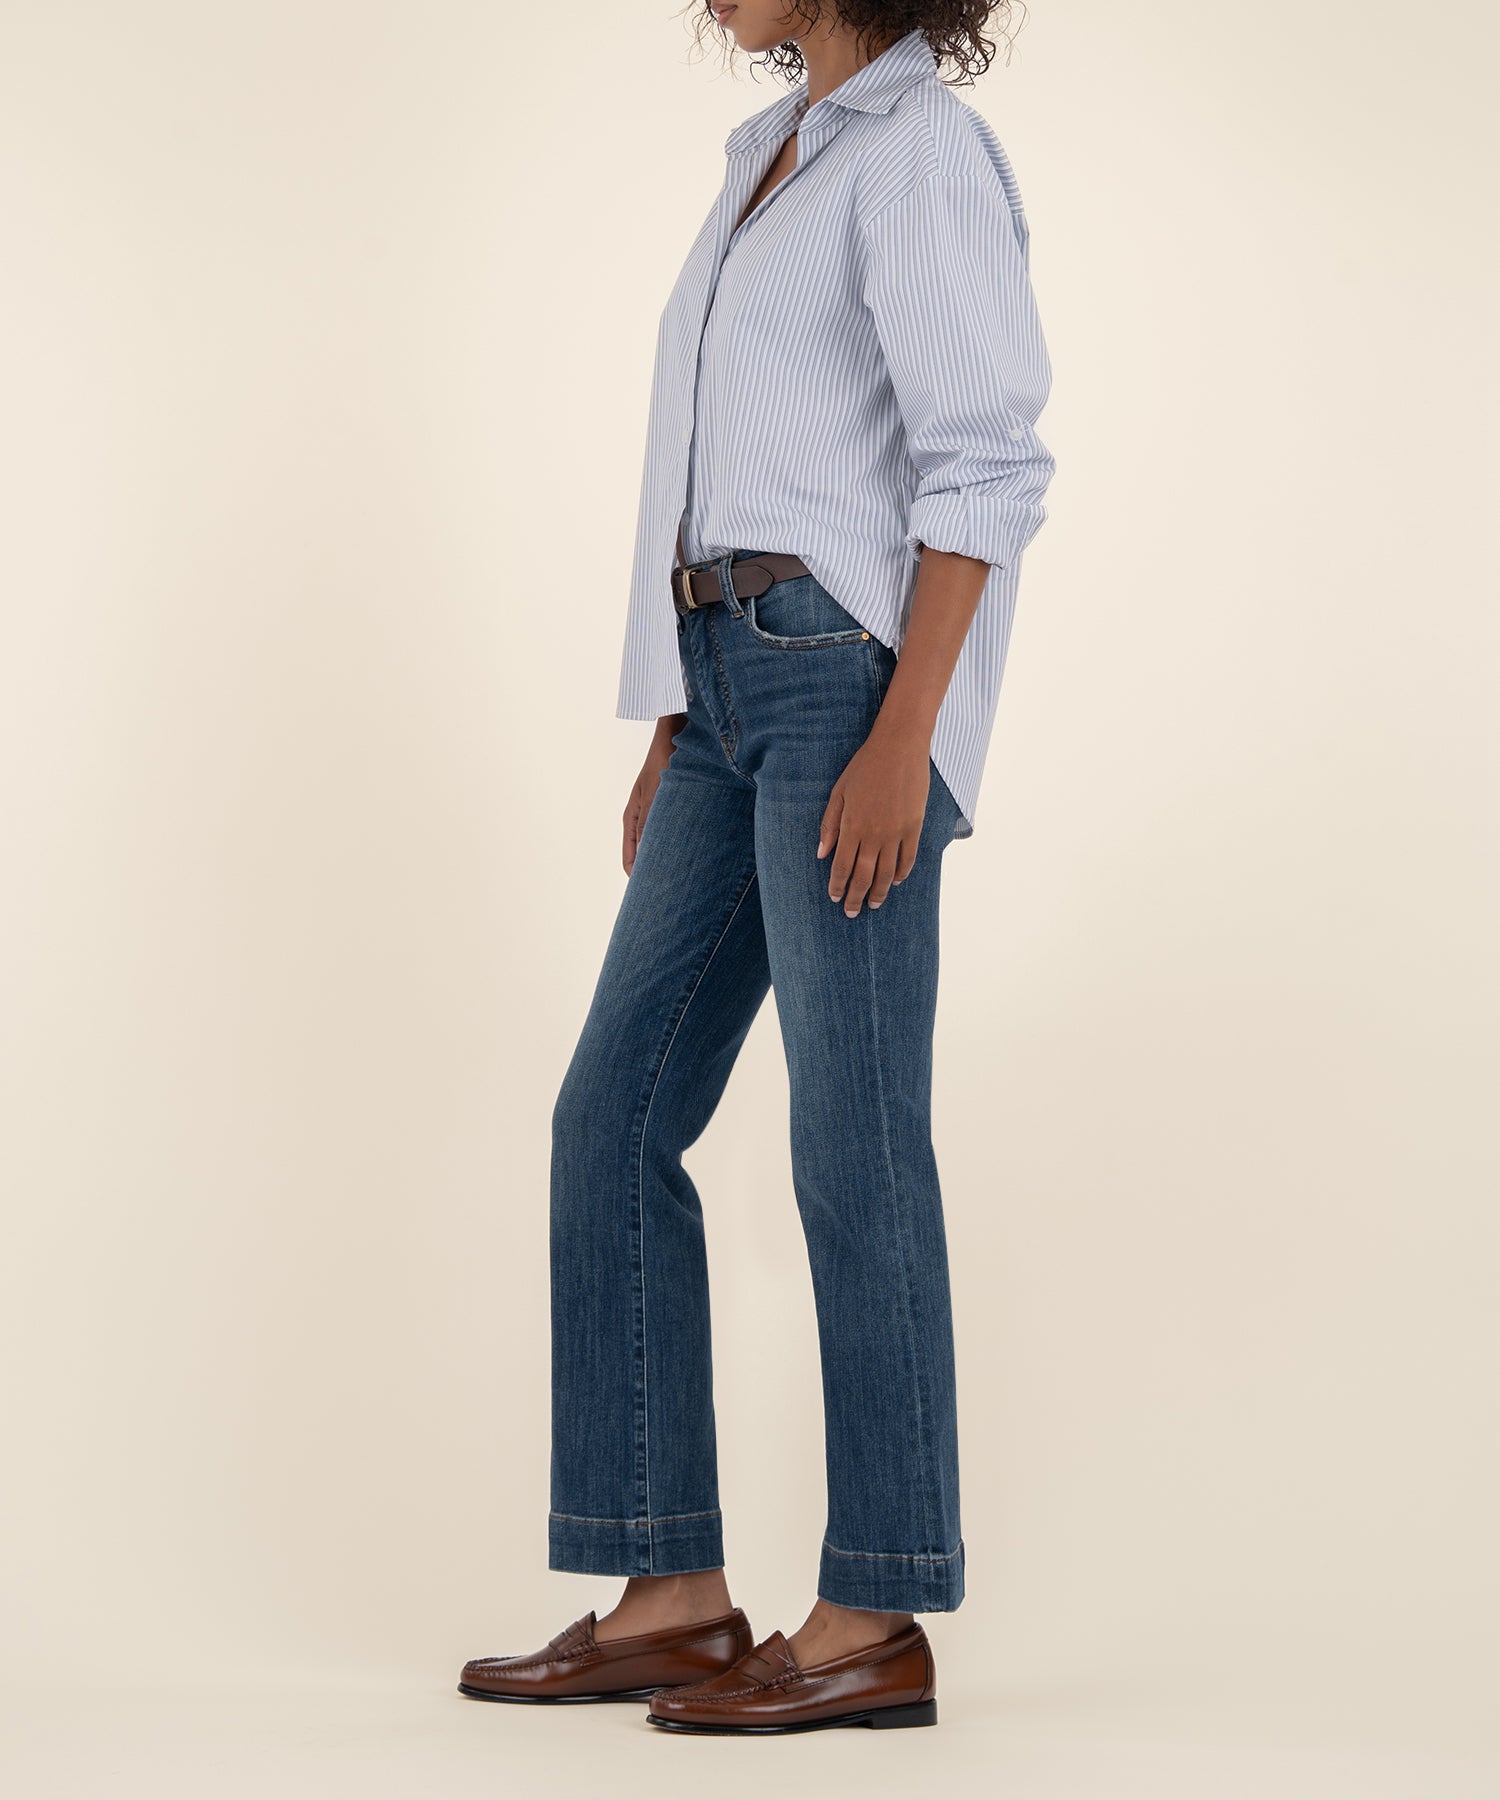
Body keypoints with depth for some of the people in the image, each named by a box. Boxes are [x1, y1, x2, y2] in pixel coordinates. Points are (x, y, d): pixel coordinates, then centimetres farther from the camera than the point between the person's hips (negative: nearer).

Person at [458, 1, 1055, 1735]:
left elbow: (985, 465, -15)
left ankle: (877, 1621, 4)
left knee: (851, 1138, -5)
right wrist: (677, 737, 19)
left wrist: (904, 740, -22)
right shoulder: (782, 153, 21)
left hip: (856, 678, -9)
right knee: (616, 1114, 5)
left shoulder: (923, 146, -7)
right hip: (741, 684, 9)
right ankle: (671, 1592, 10)